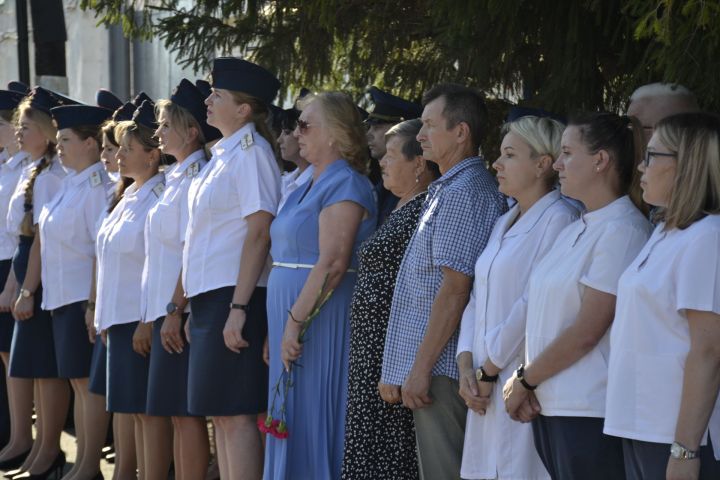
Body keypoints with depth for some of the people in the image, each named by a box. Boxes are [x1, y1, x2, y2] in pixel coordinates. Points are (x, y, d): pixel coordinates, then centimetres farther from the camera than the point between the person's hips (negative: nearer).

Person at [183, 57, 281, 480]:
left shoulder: (251, 154, -11)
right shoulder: (224, 155, 15)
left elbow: (259, 234, -18)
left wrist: (238, 307, -22)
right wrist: (194, 304, 17)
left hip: (234, 297, -9)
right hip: (210, 297, 9)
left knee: (235, 412, -8)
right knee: (219, 412, 11)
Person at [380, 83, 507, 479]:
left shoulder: (464, 193, -14)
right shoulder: (449, 190, 18)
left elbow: (454, 291, -19)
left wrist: (420, 368, -19)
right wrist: (397, 371, 19)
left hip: (441, 368, -10)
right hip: (435, 365, 10)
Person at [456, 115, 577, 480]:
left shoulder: (559, 219, -10)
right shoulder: (505, 223, 18)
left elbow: (534, 307, -16)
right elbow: (477, 299, 15)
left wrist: (488, 370, -10)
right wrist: (467, 366, 1)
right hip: (487, 391, 8)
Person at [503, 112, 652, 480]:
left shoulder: (622, 230, -11)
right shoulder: (575, 230, 15)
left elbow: (586, 332, -15)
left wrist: (524, 380, -6)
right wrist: (526, 380, -2)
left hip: (590, 412, -8)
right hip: (547, 406, 8)